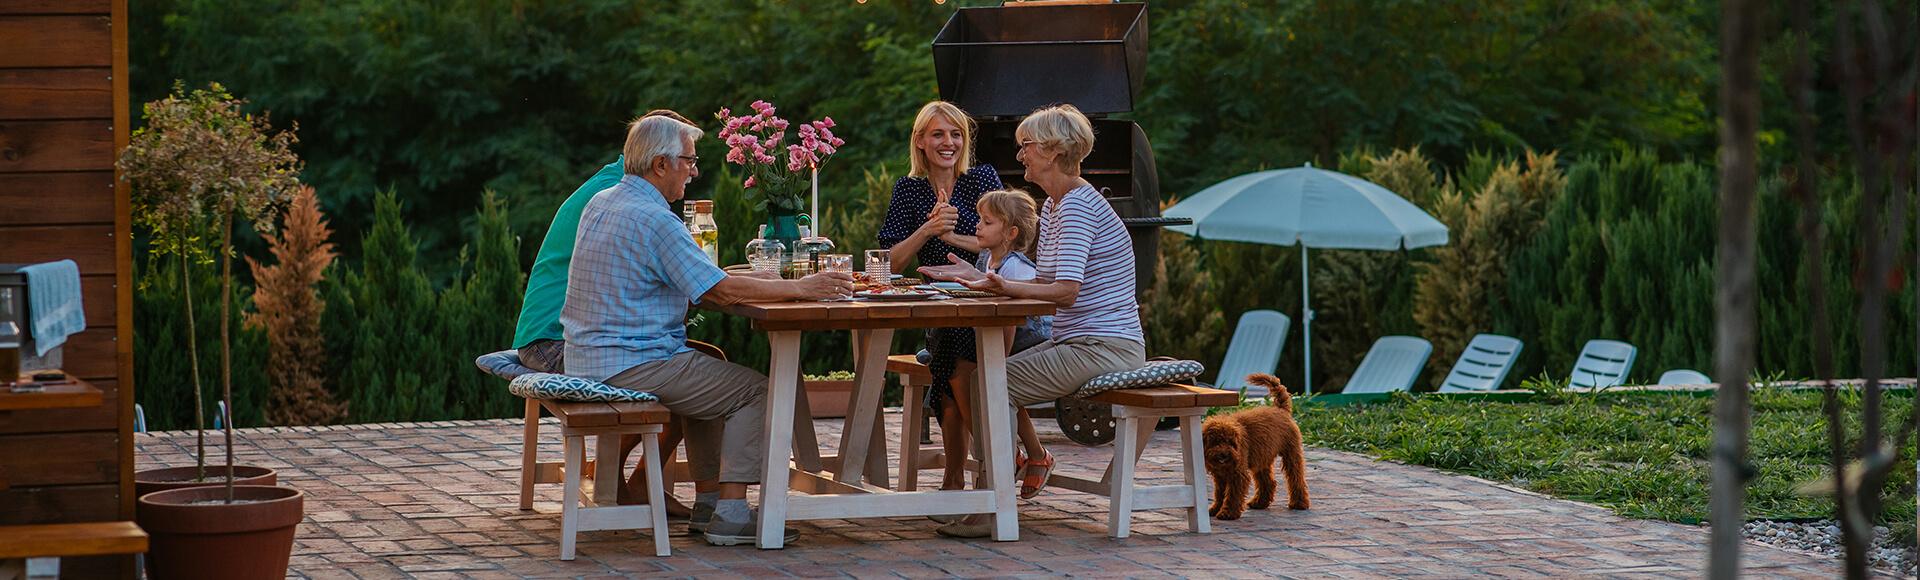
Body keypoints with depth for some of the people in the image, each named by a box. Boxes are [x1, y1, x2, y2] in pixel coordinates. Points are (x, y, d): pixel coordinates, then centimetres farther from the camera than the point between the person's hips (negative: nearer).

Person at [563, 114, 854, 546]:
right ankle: (731, 515, -6)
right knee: (755, 390, -2)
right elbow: (722, 290, -18)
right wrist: (799, 288, -11)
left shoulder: (600, 204, 13)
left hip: (589, 360, 10)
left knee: (711, 372, 29)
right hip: (632, 364, -10)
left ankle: (708, 501, 24)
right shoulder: (653, 219, -17)